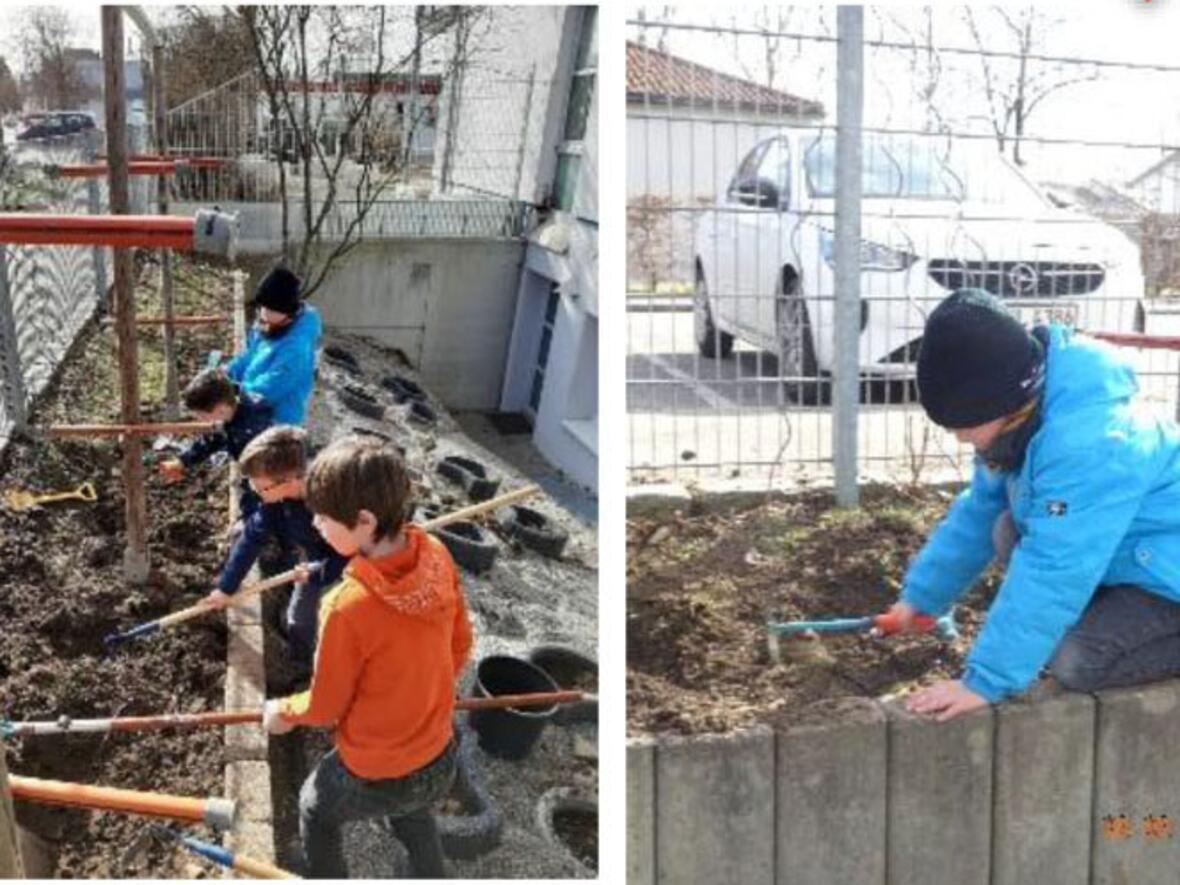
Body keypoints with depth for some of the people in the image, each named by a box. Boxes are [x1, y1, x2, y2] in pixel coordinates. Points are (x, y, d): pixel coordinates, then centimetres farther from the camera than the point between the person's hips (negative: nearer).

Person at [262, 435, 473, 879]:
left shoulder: (348, 607, -32)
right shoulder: (436, 556, -17)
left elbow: (325, 708, -15)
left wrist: (284, 711, 7)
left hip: (374, 781, -5)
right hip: (441, 763, 5)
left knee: (315, 808, 28)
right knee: (410, 811, 36)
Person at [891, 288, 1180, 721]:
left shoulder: (1086, 444, -36)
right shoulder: (1027, 422, -5)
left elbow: (1053, 570, -37)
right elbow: (977, 514, 8)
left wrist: (985, 681, -33)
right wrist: (920, 594, 8)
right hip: (1132, 555, 9)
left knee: (1076, 662, -24)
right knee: (1010, 533, -4)